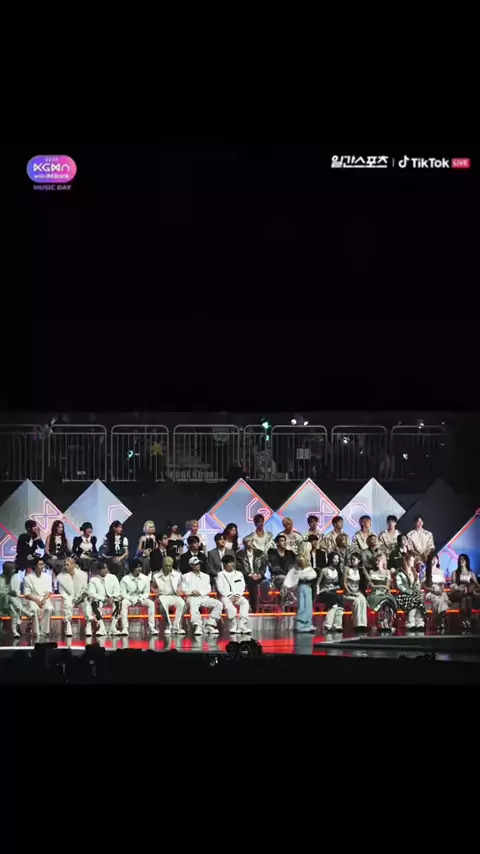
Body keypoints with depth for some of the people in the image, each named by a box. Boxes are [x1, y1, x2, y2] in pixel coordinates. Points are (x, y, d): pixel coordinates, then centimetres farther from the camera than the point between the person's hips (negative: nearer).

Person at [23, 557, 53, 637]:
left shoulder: (47, 576, 9)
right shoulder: (28, 578, 0)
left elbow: (49, 591, 5)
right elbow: (27, 594, -3)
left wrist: (44, 599, -14)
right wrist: (36, 600, -17)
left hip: (45, 599, 2)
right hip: (33, 600, -2)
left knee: (49, 608, -32)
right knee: (35, 609, -36)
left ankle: (45, 631, -29)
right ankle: (36, 632, -31)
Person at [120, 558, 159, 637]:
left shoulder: (145, 578, -2)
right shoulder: (125, 579, -10)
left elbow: (146, 592, 4)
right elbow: (123, 593, -7)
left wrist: (141, 599, -15)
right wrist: (132, 599, -21)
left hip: (141, 598, 2)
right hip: (129, 598, -2)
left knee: (151, 603, -26)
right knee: (124, 603, -36)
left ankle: (151, 627, -25)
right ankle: (125, 628, -39)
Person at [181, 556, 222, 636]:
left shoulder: (206, 576, 26)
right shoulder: (186, 576, 20)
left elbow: (208, 589, 15)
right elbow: (183, 589, 9)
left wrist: (200, 592, -4)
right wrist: (192, 591, -9)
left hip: (204, 597, 3)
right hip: (192, 598, -3)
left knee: (218, 604, -23)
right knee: (194, 605, -40)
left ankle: (210, 625, -27)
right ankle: (197, 626, -52)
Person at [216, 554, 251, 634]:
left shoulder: (239, 574, 19)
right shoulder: (220, 575, 10)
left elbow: (242, 586, 10)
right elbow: (220, 588, -1)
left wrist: (237, 596, -8)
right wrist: (230, 596, -13)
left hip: (238, 596, 3)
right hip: (226, 596, -3)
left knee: (245, 602, -31)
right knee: (229, 606, -36)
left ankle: (242, 627, -37)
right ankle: (234, 627, -37)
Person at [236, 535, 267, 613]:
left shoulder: (259, 553, 18)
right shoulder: (240, 554, 9)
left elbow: (264, 566, 11)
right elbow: (239, 568, 0)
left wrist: (260, 574, -8)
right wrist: (250, 575, -12)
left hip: (258, 577, 2)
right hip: (246, 577, -2)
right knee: (252, 582, -32)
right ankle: (254, 609, -28)